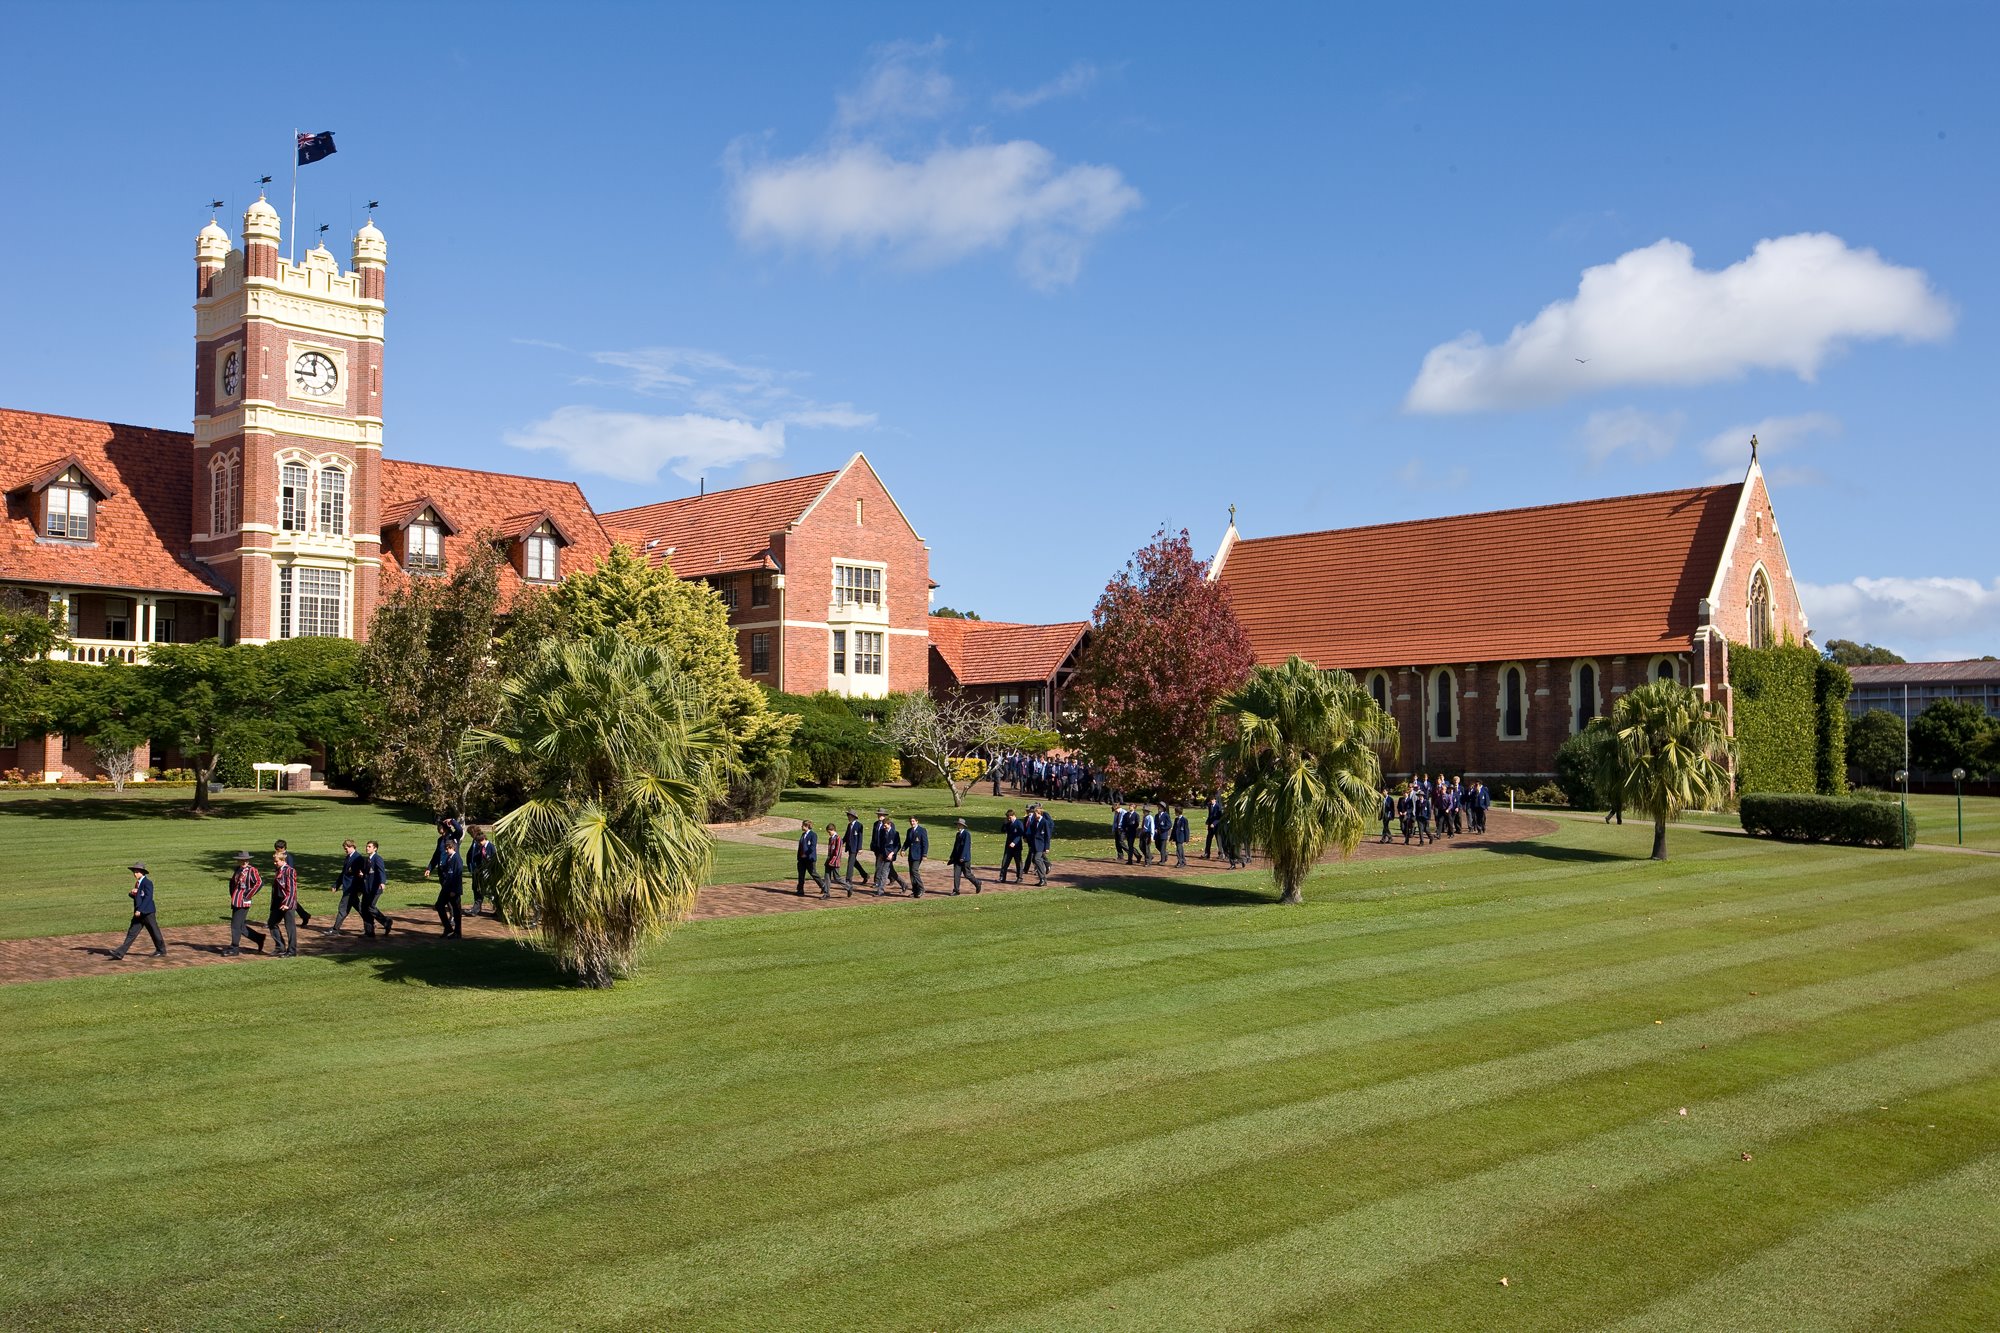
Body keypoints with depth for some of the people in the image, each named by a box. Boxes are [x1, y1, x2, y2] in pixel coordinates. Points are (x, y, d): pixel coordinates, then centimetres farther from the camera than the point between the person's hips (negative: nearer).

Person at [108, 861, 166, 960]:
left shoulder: (147, 883, -14)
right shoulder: (138, 883, 14)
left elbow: (148, 897, -21)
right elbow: (134, 896, 18)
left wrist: (140, 910, -24)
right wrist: (131, 893, -6)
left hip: (147, 913, -9)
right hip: (139, 913, 9)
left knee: (155, 932, 3)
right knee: (131, 933, 4)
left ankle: (162, 951, 17)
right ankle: (120, 954, 0)